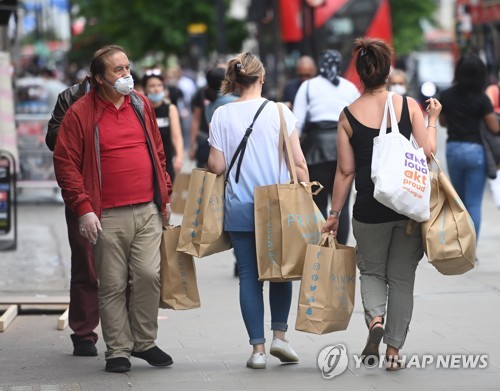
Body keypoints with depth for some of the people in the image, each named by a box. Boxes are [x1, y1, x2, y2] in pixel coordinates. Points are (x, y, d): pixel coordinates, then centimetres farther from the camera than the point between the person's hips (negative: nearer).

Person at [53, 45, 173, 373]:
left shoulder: (141, 105, 12)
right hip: (108, 216, -3)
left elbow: (158, 152, 20)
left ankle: (145, 342, 13)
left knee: (149, 275, -3)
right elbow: (66, 164, -5)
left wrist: (165, 195, 16)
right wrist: (83, 208, -10)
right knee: (113, 285, 2)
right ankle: (118, 350, 12)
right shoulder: (81, 113, -3)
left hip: (148, 211, 3)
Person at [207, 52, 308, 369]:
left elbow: (217, 166, -4)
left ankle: (258, 347, 4)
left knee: (249, 275, 6)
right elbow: (298, 162, -5)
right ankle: (279, 334, 8)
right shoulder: (280, 112, -5)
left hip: (239, 208, 1)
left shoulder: (222, 116, -3)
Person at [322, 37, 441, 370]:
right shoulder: (408, 105, -5)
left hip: (369, 208, 0)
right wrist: (432, 120, 11)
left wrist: (334, 213, 7)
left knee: (372, 270, 19)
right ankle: (394, 349, 11)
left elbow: (345, 171, -1)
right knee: (402, 277, 11)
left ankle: (375, 318, -10)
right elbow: (429, 152, -6)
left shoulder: (348, 115, -3)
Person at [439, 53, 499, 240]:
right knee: (474, 204, -1)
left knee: (459, 201, 21)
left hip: (453, 149, 4)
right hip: (475, 150, -4)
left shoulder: (446, 95, -1)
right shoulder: (481, 99, -13)